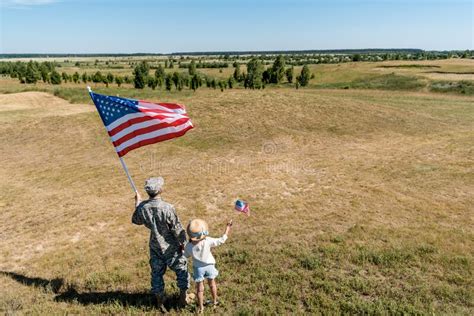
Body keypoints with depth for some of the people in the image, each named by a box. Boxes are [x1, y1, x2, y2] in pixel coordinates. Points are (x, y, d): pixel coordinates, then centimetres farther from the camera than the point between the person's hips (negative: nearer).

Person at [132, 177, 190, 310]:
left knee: (156, 273, 20)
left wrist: (137, 202, 16)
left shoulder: (142, 207, -14)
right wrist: (182, 242, -2)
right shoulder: (167, 208, -28)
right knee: (182, 270, 18)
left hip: (155, 247, 4)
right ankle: (183, 298, 31)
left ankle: (160, 302, 34)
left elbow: (136, 220, 9)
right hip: (171, 247, -4)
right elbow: (177, 229, -20)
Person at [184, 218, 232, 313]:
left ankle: (201, 307, 31)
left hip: (198, 267, 0)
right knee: (212, 284, 24)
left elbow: (185, 256, -6)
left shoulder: (188, 247, -26)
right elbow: (222, 240, -22)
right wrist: (228, 227, -13)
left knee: (200, 288, 19)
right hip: (209, 265, 0)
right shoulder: (208, 241, -32)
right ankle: (214, 302, 43)